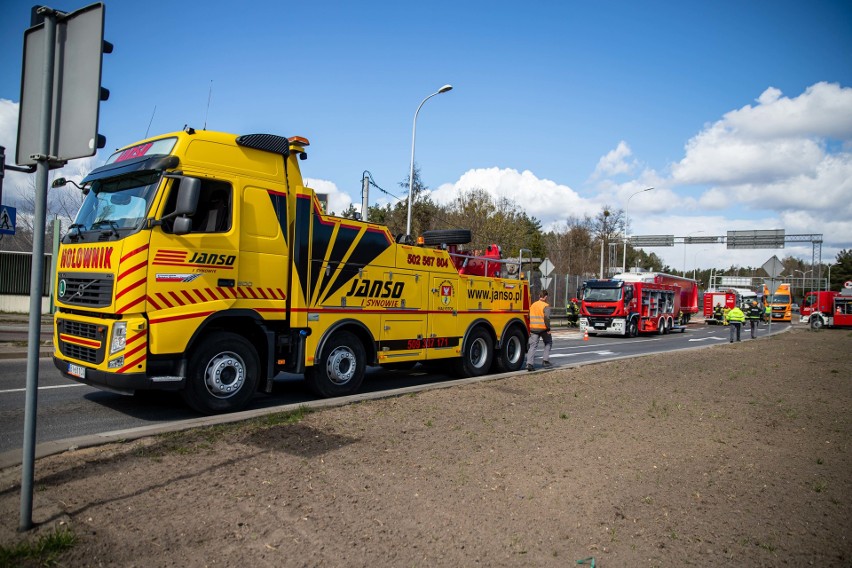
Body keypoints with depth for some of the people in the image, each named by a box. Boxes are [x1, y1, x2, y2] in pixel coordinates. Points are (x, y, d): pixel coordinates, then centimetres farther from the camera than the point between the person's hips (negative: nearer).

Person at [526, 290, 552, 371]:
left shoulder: (533, 305, 12)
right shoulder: (546, 306, -7)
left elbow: (528, 317, 12)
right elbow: (547, 317, -19)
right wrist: (548, 328, -12)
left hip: (533, 328, 4)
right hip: (543, 328, -4)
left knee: (533, 346, 1)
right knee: (548, 343, 20)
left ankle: (529, 363, -11)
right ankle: (545, 360, 14)